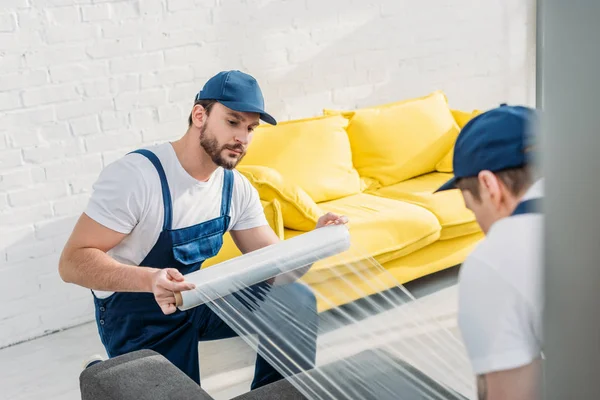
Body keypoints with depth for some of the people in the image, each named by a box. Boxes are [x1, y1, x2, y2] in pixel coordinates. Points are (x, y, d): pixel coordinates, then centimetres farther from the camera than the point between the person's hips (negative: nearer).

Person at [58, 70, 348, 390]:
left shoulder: (237, 188, -5)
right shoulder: (136, 175, -26)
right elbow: (73, 261, -28)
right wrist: (150, 278, -46)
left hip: (198, 298, 6)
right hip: (136, 318, -5)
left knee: (297, 301, -11)